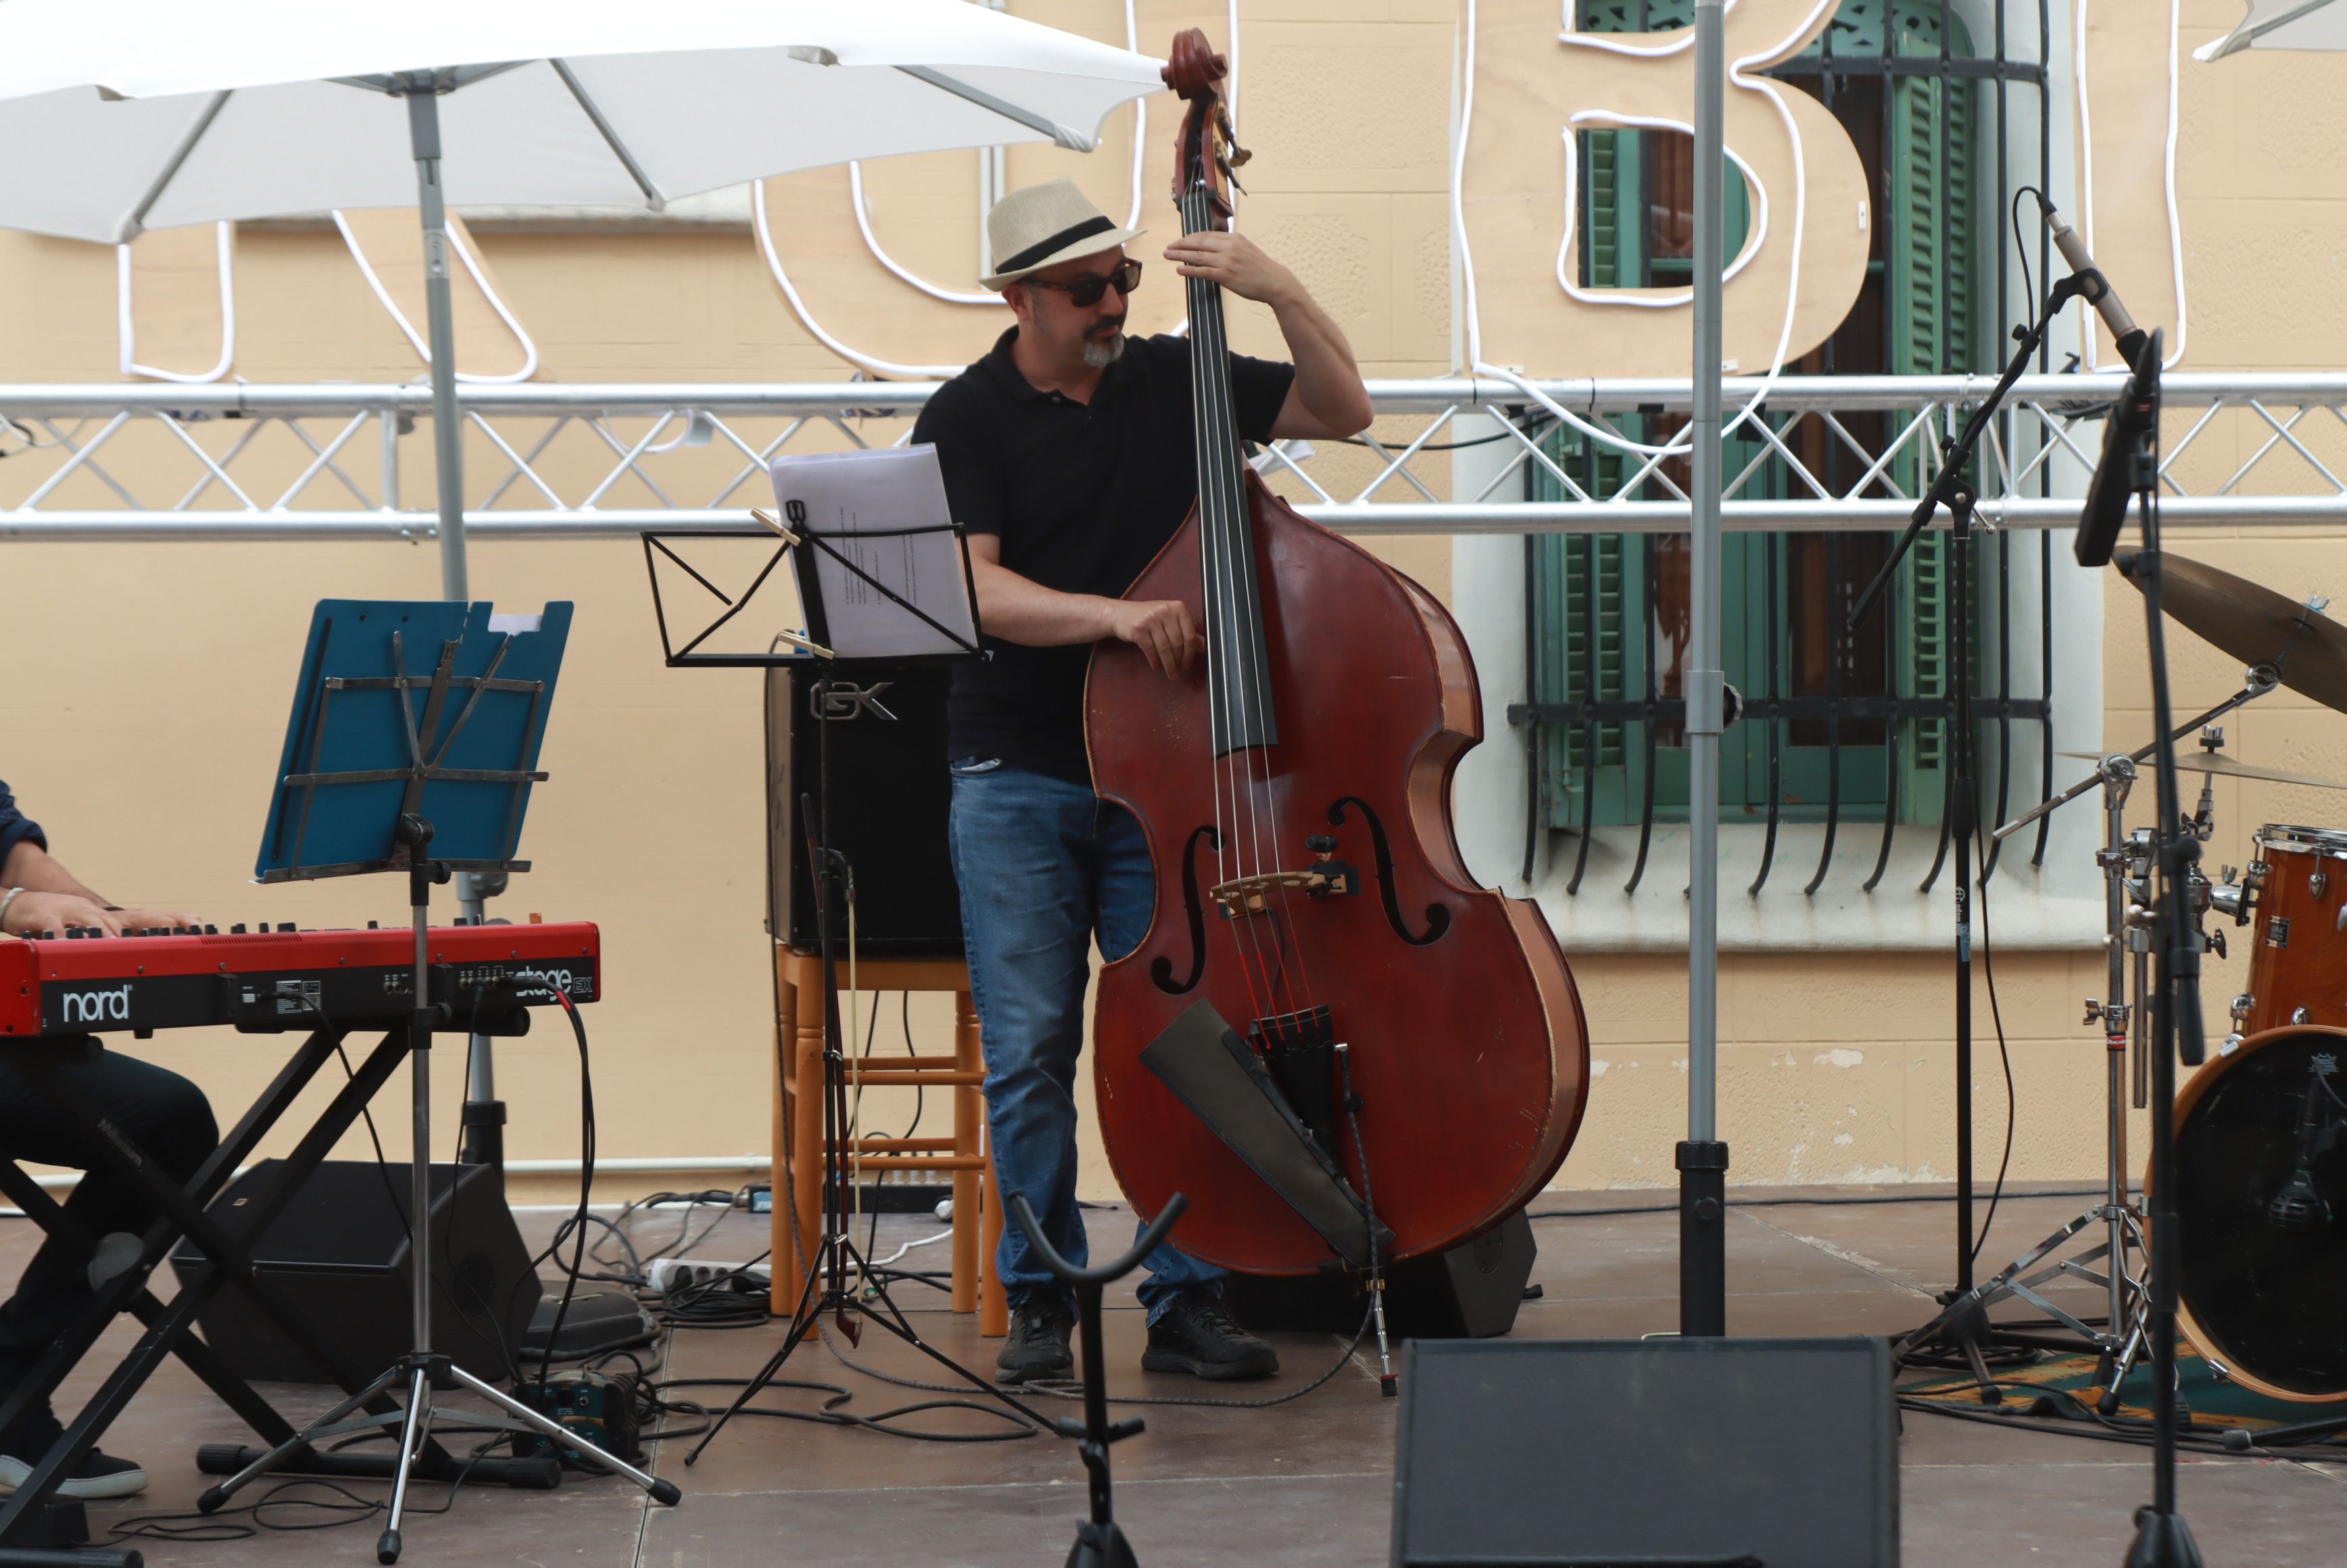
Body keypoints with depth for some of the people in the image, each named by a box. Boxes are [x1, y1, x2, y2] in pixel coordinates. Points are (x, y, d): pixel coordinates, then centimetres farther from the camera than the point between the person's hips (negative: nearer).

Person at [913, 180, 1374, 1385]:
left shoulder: (1174, 381, 9)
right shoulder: (967, 421, -2)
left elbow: (1342, 410, 10)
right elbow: (972, 589, -14)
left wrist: (1281, 293, -5)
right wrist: (1112, 615, -29)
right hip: (1015, 781, -2)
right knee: (1029, 1049, -1)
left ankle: (1187, 1299, 7)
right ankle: (1040, 1298, 11)